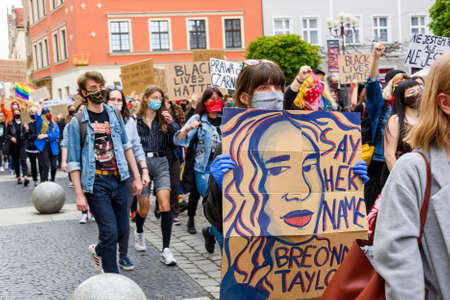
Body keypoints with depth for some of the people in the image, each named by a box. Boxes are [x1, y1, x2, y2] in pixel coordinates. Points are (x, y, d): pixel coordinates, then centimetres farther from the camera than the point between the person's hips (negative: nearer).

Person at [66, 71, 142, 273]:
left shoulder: (114, 116, 11)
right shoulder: (77, 123, -3)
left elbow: (127, 147, 17)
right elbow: (73, 162, -5)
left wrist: (136, 177, 12)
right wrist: (79, 194, -11)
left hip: (118, 179, 5)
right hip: (96, 183, -5)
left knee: (122, 230, 10)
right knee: (110, 232, -9)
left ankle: (98, 250, 39)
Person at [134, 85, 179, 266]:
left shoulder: (164, 119, 9)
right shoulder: (135, 120, 0)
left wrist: (171, 123, -14)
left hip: (160, 163, 2)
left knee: (165, 205, -12)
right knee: (144, 208, 7)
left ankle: (166, 250, -9)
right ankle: (139, 232, 43)